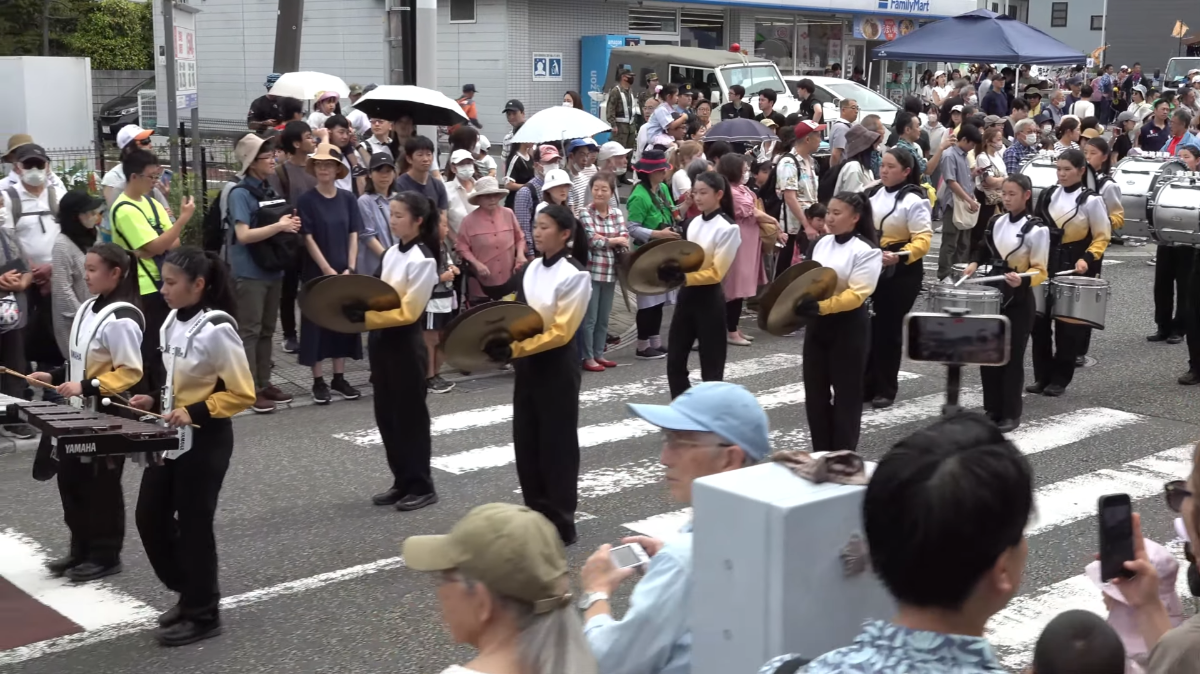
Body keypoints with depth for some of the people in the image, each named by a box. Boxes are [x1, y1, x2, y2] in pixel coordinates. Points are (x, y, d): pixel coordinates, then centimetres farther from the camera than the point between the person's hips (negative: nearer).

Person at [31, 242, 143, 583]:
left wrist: (87, 386, -26)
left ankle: (105, 556, 16)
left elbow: (130, 373, -22)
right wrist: (56, 376, 7)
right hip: (82, 413, 9)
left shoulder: (121, 319, -21)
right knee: (71, 481, 14)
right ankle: (81, 550, 27)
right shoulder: (88, 308, 7)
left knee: (102, 487, 3)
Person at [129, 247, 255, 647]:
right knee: (150, 516, 11)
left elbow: (241, 394, -17)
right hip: (172, 437, 9)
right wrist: (156, 400, 3)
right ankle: (188, 594, 28)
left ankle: (202, 614, 16)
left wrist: (194, 412, -24)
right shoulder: (173, 321, 5)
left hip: (205, 441, -9)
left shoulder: (216, 330, -20)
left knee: (193, 524, 1)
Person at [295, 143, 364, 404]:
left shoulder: (348, 199, 3)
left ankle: (339, 378, 18)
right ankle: (318, 381, 8)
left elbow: (353, 236, 4)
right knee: (317, 323, 1)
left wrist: (350, 268, -6)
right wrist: (328, 271, -14)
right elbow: (308, 239, -9)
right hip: (317, 273, -4)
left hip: (345, 272, 4)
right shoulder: (307, 201, -7)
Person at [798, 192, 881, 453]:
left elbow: (857, 294, -20)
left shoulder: (867, 251, -12)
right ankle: (821, 455, 22)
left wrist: (821, 306, -31)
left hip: (849, 326, -6)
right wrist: (801, 301, -7)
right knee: (815, 391, 10)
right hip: (817, 323, 6)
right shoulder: (820, 244, 8)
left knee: (846, 393, 4)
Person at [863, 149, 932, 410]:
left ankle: (886, 389, 13)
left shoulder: (914, 200, -13)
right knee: (867, 327, 8)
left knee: (888, 329, 1)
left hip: (900, 273, -6)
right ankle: (865, 384, 18)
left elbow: (923, 240, -17)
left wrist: (900, 256, -32)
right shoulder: (872, 193, 7)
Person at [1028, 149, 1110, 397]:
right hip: (1046, 264, 5)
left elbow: (1102, 237, -5)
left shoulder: (1091, 200, -7)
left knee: (1067, 325, 2)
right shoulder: (1048, 195, 7)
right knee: (1040, 322, 4)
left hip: (1074, 269, -5)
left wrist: (1087, 259, -18)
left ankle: (1060, 379, 11)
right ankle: (1041, 377, 13)